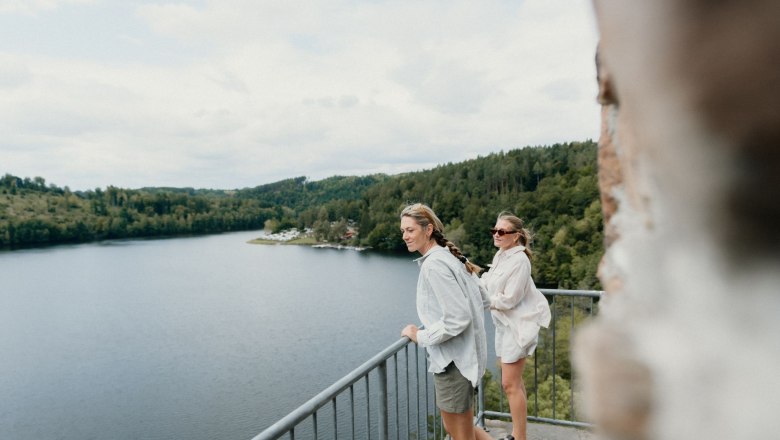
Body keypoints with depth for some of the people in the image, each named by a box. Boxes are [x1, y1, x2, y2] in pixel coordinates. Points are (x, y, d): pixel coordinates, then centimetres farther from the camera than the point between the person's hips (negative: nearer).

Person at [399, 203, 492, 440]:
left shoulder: (434, 264, -21)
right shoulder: (450, 257, 7)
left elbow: (458, 318, -26)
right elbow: (482, 301, 14)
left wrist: (420, 336, -13)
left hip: (453, 361, -9)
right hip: (460, 355, 9)